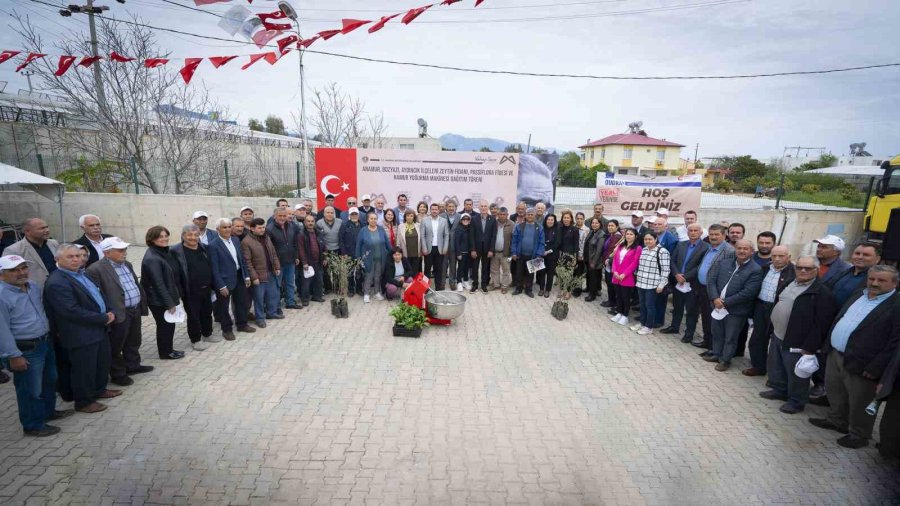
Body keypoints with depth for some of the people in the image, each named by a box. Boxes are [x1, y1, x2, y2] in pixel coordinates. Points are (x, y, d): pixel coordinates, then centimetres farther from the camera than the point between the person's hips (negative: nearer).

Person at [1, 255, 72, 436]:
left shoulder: (34, 287, 4)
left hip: (45, 343, 8)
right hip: (26, 350, -8)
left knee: (50, 380, 23)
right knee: (31, 389, 6)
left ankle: (48, 411, 42)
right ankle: (33, 425, 23)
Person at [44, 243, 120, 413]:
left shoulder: (81, 274, 8)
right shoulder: (57, 283, -20)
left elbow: (98, 296, 17)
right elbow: (73, 311, -25)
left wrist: (109, 313, -1)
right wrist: (104, 318, -18)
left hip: (98, 329, 9)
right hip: (80, 335, -9)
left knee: (103, 362, 22)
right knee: (83, 369, 7)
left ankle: (99, 389, 41)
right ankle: (83, 401, 24)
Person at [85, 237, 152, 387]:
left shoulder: (127, 265, 10)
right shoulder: (96, 269, -16)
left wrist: (143, 303, 18)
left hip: (135, 310, 8)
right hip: (119, 314, -8)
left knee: (134, 342, 21)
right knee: (116, 346, 8)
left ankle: (133, 365, 37)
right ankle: (118, 374, 21)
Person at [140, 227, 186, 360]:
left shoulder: (165, 251, 3)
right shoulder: (152, 259, -24)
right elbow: (158, 284, -23)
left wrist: (172, 299, 10)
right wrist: (169, 303, -20)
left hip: (169, 296, 8)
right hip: (159, 300, -8)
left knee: (169, 324, 18)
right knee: (165, 325, 8)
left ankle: (168, 349, 34)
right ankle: (165, 353, 25)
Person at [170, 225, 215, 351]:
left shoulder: (203, 247, 5)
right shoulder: (175, 251, -13)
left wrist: (212, 285, 12)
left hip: (206, 289, 6)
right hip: (191, 292, -6)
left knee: (207, 313, 18)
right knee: (193, 316, 8)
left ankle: (207, 334, 36)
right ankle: (195, 340, 23)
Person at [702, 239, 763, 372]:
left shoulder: (755, 270, -12)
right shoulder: (723, 263, 3)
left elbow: (748, 293, -18)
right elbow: (711, 281, -1)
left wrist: (725, 302, -17)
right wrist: (715, 298, -15)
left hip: (736, 310, -5)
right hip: (718, 306, 5)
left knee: (730, 338, 9)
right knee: (716, 333, 19)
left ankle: (725, 360, 24)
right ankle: (716, 354, 36)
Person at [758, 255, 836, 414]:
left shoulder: (822, 292, -15)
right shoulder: (788, 283, 8)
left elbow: (821, 324, -18)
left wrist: (809, 347, -18)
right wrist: (771, 328, 15)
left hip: (795, 342, -7)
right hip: (777, 336, 8)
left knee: (796, 374, 8)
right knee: (776, 368, 21)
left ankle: (796, 401, 25)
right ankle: (779, 390, 40)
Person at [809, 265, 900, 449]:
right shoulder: (858, 296, 10)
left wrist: (875, 368, -19)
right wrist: (828, 345, 13)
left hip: (860, 364, -7)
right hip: (835, 355, 7)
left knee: (859, 403, 9)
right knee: (834, 392, 22)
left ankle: (859, 435, 28)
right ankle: (836, 420, 42)